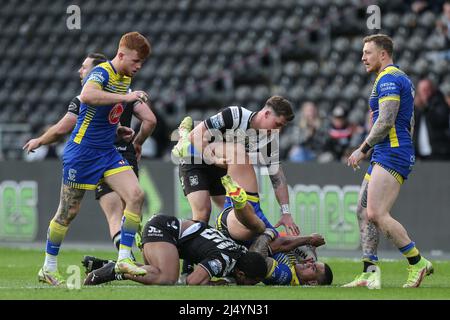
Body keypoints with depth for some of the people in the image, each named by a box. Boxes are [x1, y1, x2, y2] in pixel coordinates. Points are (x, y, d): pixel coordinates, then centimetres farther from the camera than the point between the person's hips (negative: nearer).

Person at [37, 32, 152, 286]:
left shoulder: (126, 78, 8)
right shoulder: (102, 73, -18)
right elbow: (87, 95, -42)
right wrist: (126, 97, -41)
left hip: (108, 152, 7)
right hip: (83, 152, -7)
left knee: (136, 195, -12)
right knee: (68, 212, 2)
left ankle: (124, 258, -9)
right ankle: (49, 268, 17)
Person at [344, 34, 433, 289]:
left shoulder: (389, 79, -11)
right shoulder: (400, 78, 22)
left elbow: (386, 121, -20)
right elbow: (408, 123, 26)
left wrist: (363, 149, -13)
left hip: (392, 154, -11)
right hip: (385, 155, 11)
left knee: (377, 213, -17)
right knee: (364, 212, 6)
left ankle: (418, 263, -13)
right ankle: (370, 273, 4)